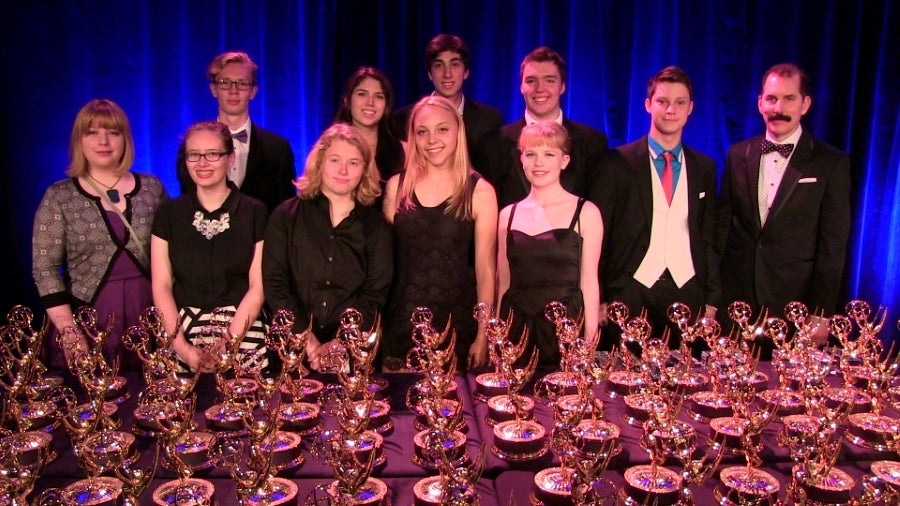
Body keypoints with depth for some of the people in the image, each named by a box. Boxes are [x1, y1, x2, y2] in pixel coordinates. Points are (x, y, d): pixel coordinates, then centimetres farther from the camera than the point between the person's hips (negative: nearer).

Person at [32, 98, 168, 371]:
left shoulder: (152, 188, 6)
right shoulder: (59, 196, 1)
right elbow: (44, 269, -3)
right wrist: (69, 331, -11)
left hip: (148, 316, 1)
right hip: (88, 318, -1)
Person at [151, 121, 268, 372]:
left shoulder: (255, 213, 3)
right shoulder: (169, 213, 8)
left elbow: (257, 287, -1)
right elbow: (161, 285, 4)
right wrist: (181, 345, -10)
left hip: (242, 332, -1)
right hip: (181, 331, 1)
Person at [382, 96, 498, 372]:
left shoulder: (480, 191, -4)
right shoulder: (397, 186, 3)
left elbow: (485, 268, -3)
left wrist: (483, 336, -4)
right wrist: (375, 324, 5)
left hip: (457, 321, -2)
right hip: (402, 322, 2)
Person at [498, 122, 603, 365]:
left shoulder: (585, 213, -2)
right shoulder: (508, 215, 8)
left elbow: (589, 281, -2)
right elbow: (504, 281, 12)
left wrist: (590, 340, -7)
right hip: (516, 327, 3)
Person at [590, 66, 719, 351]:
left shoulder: (704, 167, 10)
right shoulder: (618, 162, -1)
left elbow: (709, 238, 12)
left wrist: (711, 299, 6)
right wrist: (599, 300, -5)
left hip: (687, 294, 3)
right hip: (631, 294, -2)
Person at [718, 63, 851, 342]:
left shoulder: (832, 164, -2)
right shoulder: (738, 155, 7)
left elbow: (833, 245, -4)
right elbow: (723, 225, 9)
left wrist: (821, 313, -7)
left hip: (794, 304, -2)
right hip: (736, 299, 3)